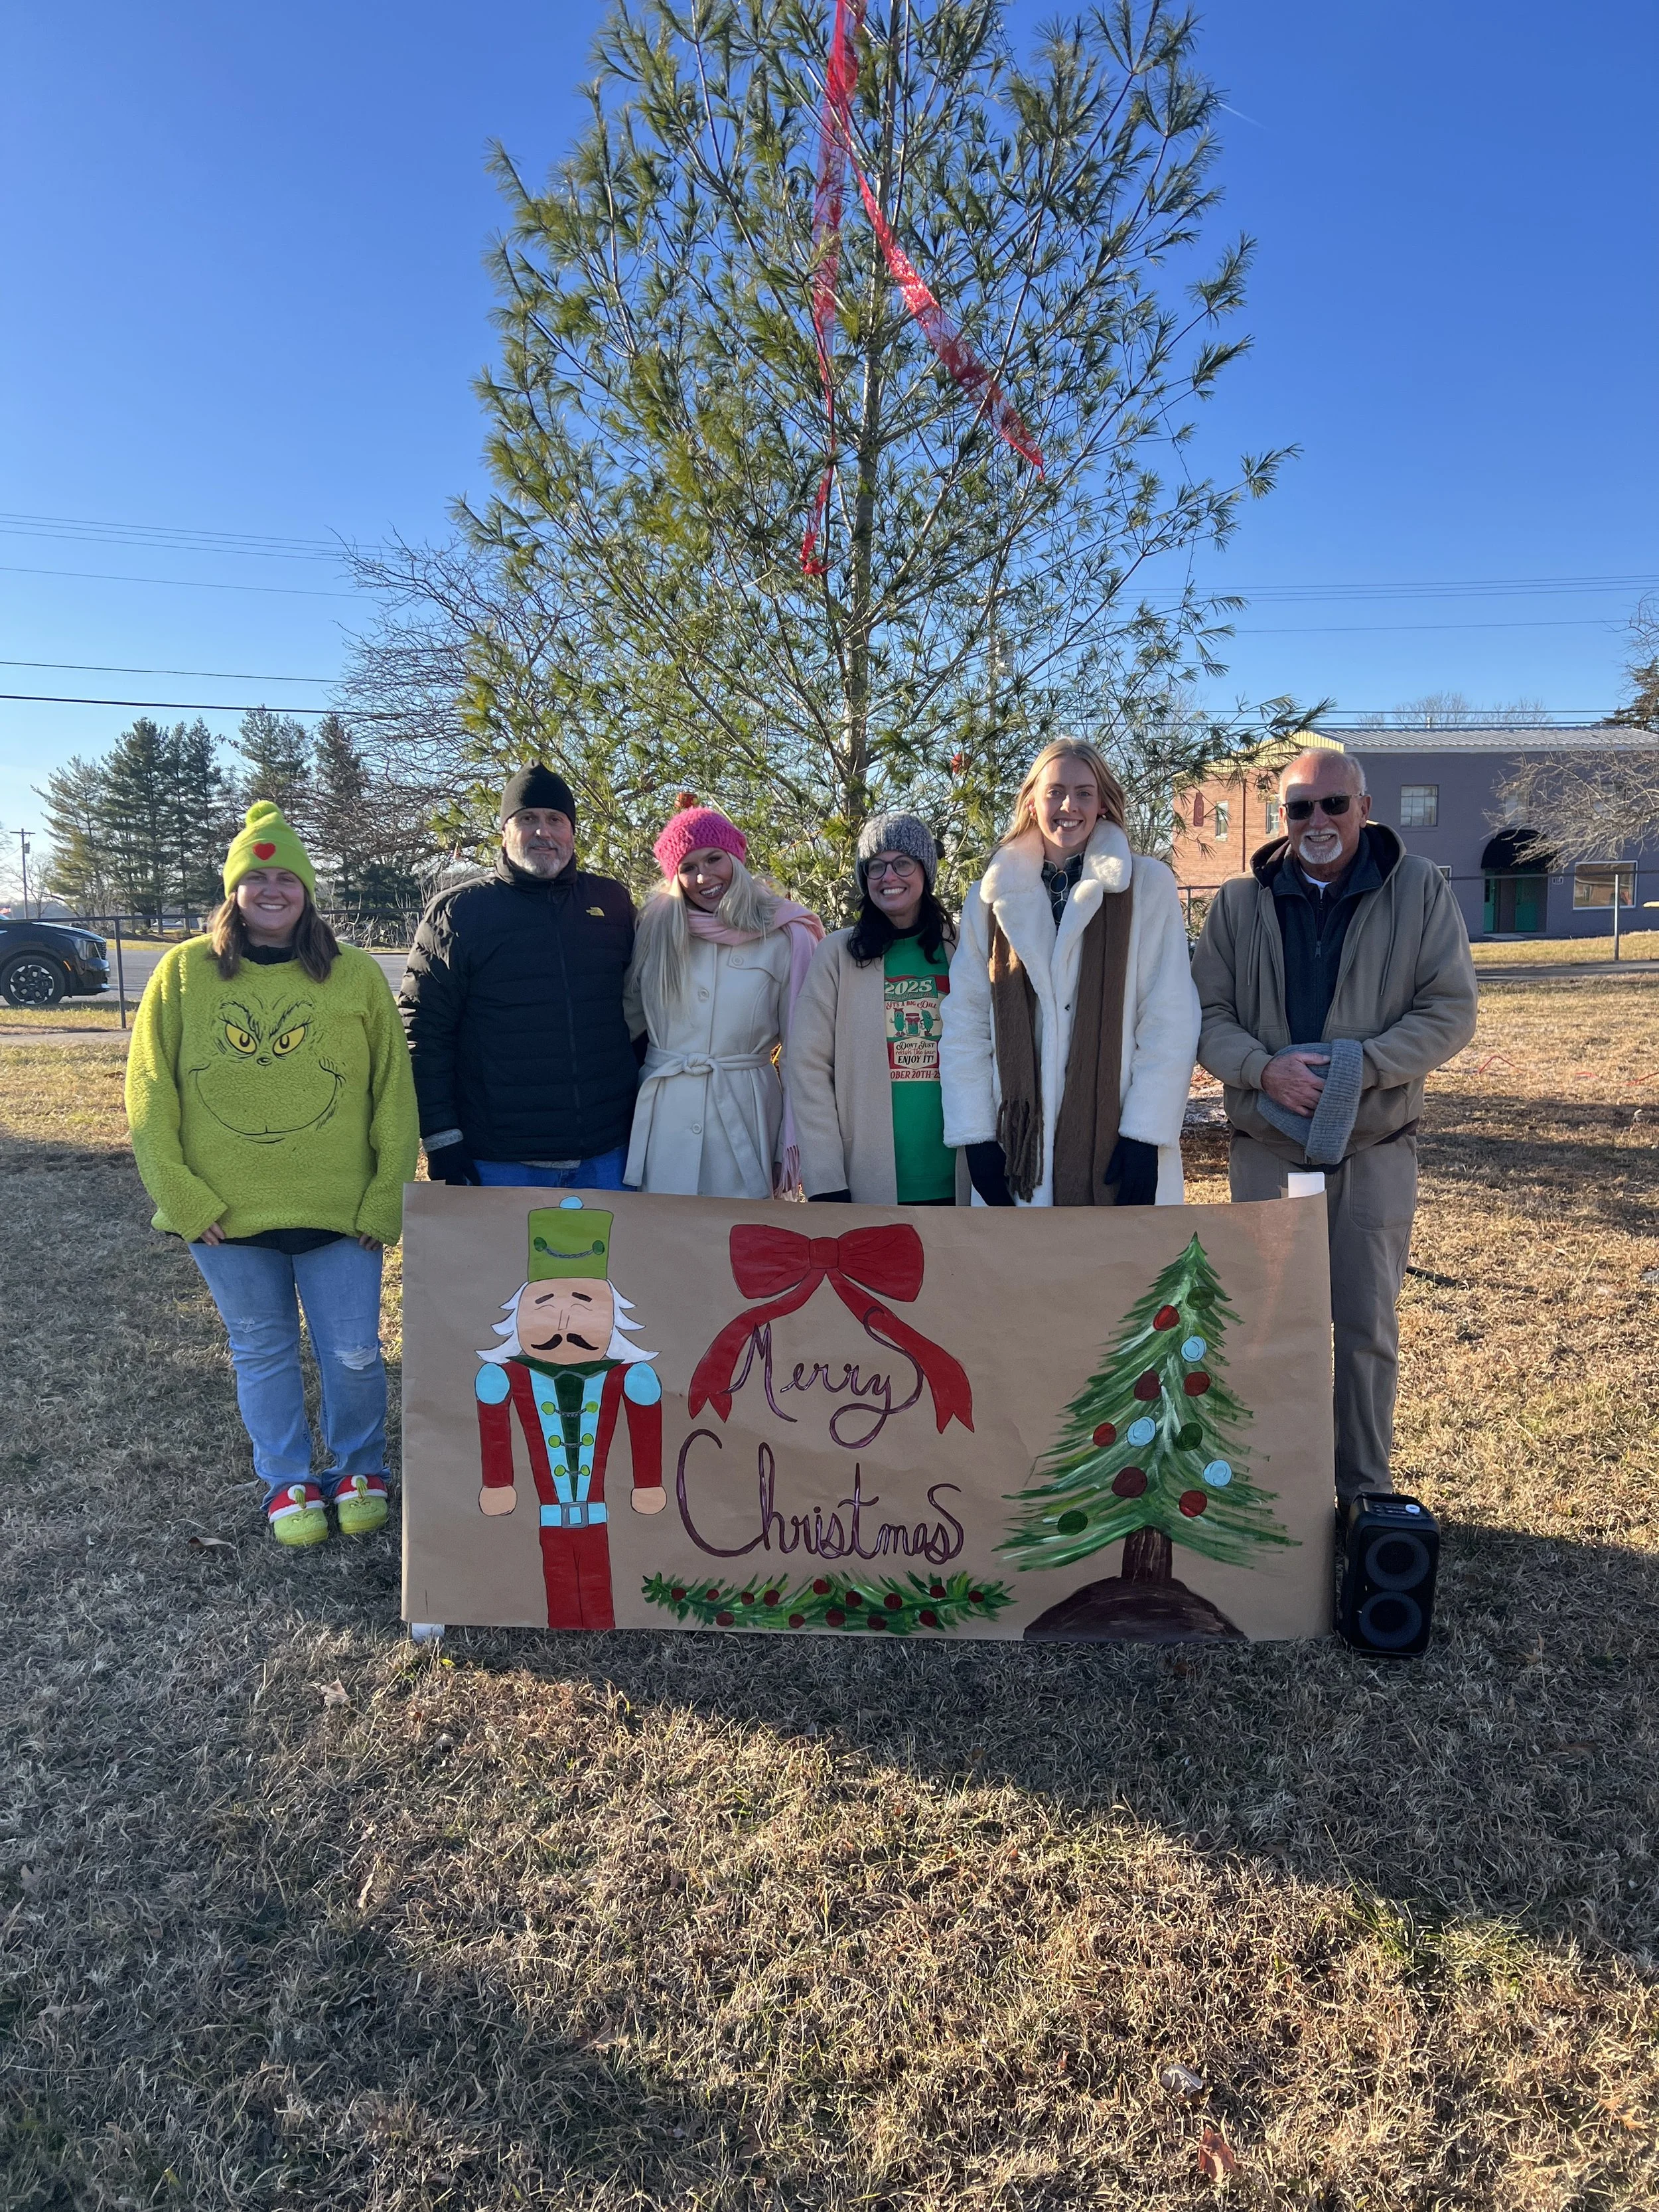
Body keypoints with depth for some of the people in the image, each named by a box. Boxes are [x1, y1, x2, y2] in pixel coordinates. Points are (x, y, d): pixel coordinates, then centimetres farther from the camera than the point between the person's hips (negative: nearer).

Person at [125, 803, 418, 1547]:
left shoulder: (357, 976, -1)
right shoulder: (184, 971, 1)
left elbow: (393, 1095, 0)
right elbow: (150, 1094, 1)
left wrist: (385, 1201, -4)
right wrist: (182, 1198, -7)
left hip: (338, 1210, 0)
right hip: (226, 1215, 1)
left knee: (353, 1354, 6)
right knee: (262, 1352, 14)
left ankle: (358, 1468, 31)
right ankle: (287, 1482, 33)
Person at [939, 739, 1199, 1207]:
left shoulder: (1148, 886, 1)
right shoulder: (992, 896, 8)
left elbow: (1170, 1020, -3)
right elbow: (964, 1026, 5)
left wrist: (1145, 1135, -10)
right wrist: (976, 1137, -2)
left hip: (1115, 1143, -1)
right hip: (1017, 1143, 2)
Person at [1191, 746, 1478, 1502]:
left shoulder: (1419, 890, -1)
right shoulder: (1241, 902, 3)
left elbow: (1451, 1009, -4)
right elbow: (1206, 1014, 1)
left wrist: (1358, 1068, -19)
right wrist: (1265, 1070, -19)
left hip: (1374, 1148, -1)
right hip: (1266, 1148, 1)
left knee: (1367, 1325, 8)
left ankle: (1366, 1489, 24)